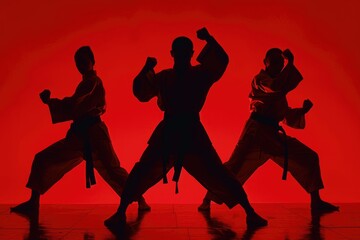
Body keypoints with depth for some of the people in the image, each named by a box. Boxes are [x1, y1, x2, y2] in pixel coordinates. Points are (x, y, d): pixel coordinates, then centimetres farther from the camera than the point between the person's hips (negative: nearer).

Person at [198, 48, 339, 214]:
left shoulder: (280, 94, 22)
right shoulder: (259, 80, 0)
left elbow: (289, 120, 23)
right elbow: (276, 87, -23)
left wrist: (303, 110, 5)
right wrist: (290, 64, -11)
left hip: (274, 136, 8)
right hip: (256, 132, -8)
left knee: (310, 158, 8)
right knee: (235, 166, -17)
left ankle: (316, 202, 17)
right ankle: (207, 201, -3)